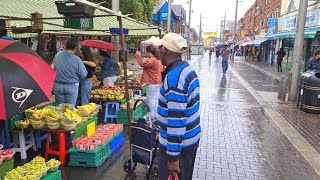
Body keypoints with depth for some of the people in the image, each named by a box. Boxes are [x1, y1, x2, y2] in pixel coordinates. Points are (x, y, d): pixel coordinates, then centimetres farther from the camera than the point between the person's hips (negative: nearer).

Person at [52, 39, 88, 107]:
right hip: (72, 87, -3)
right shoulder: (77, 59, -13)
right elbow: (83, 74, -7)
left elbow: (52, 67, 14)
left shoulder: (58, 55, -2)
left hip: (58, 85, 3)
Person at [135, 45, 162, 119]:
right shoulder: (158, 60, 14)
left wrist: (138, 56, -6)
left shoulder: (152, 60, -18)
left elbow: (142, 64, -17)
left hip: (152, 83, -10)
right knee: (156, 98, 13)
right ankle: (156, 114, 19)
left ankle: (152, 115, 5)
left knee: (150, 99, -1)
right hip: (158, 82, 10)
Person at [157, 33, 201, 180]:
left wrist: (173, 156, -22)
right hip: (190, 138, 9)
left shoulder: (174, 77, -27)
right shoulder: (187, 68, 4)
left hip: (178, 143, -9)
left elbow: (176, 119, -28)